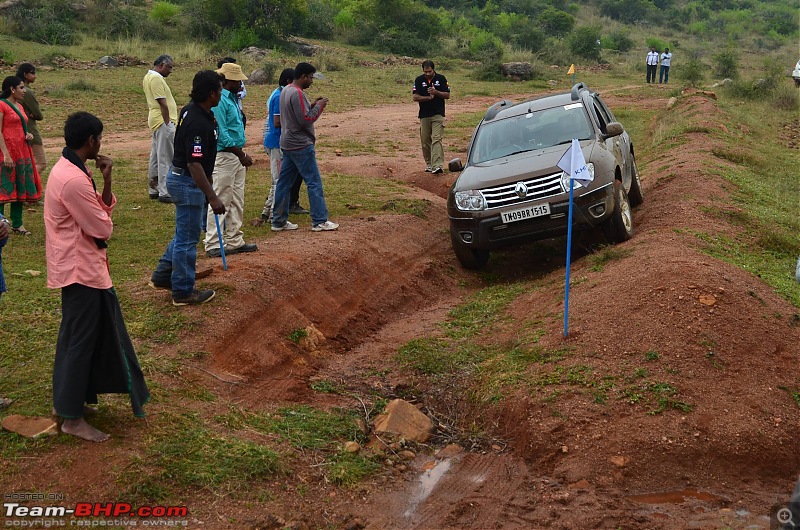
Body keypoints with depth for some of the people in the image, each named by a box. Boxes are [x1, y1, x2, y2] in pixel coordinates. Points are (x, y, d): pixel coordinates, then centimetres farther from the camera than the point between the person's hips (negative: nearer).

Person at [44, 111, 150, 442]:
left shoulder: (70, 168, 9)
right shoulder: (73, 180, -24)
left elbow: (105, 209, 10)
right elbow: (102, 227, -19)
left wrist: (106, 180, -5)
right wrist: (104, 223, 4)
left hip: (83, 265, 10)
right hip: (80, 269, -10)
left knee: (93, 333, 20)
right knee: (80, 339, -1)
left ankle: (70, 397, 33)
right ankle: (72, 418, 10)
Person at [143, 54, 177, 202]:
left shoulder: (148, 76, 16)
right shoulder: (156, 78, -16)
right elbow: (162, 104, -20)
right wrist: (168, 123, -20)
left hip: (155, 120, 11)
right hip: (164, 120, -11)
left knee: (156, 157, 15)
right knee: (165, 158, -7)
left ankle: (154, 190, 23)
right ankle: (165, 193, -6)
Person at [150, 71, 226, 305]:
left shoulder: (191, 110, 4)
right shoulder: (198, 123, -27)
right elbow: (194, 165, -29)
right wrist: (213, 197, -29)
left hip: (179, 177, 10)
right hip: (188, 183, -10)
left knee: (186, 233, 23)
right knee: (187, 239, 2)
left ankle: (162, 275, 32)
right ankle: (183, 292, 14)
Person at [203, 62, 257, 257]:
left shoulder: (232, 99, 15)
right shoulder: (219, 100, -16)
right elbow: (221, 134, -21)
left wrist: (242, 155, 15)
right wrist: (241, 155, -17)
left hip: (237, 156, 10)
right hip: (224, 156, -10)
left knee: (237, 202, 14)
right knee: (220, 202, -5)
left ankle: (234, 241, 22)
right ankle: (213, 245, 0)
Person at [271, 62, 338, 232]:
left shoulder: (285, 91, 12)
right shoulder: (297, 93, -18)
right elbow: (306, 119, -21)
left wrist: (312, 105, 10)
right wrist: (319, 106, -10)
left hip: (288, 145, 10)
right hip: (301, 146, -10)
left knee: (284, 182, 10)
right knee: (314, 183, -3)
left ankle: (279, 221, 14)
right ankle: (319, 221, 0)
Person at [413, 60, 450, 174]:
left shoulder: (441, 78, 1)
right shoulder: (419, 80, 3)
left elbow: (447, 95, 1)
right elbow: (415, 97, -3)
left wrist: (436, 92, -16)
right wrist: (428, 97, -16)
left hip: (438, 114, -3)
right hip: (424, 115, 3)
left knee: (436, 139, -14)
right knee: (425, 141, 7)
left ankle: (437, 166, -23)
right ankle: (429, 164, 21)